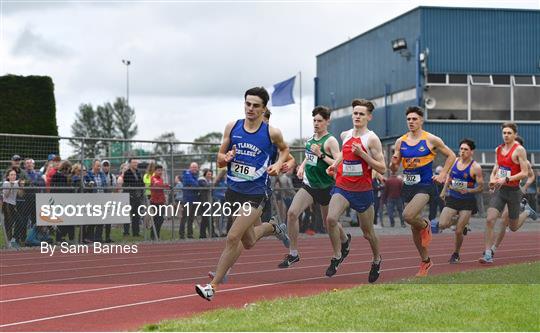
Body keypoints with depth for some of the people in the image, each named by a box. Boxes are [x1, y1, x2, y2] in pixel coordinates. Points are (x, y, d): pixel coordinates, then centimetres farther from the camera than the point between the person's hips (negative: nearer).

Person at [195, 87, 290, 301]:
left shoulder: (272, 133, -7)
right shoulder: (232, 127, 0)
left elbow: (284, 149, 16)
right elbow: (220, 161, 7)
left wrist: (278, 165, -4)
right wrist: (226, 158, -16)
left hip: (255, 194, -5)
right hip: (233, 191, 5)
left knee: (233, 238, -16)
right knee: (248, 242, 19)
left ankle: (213, 286, -7)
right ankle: (274, 228, 51)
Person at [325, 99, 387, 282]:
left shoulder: (372, 139, -11)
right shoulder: (345, 135, 6)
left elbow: (382, 169, -13)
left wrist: (362, 154, -22)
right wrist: (335, 164, 11)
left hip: (363, 191, -3)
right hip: (342, 187, 3)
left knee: (368, 232, 10)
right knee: (331, 219, -22)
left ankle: (377, 260, 37)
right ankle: (338, 255, -3)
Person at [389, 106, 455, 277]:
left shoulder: (431, 140, -5)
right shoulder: (400, 142, 5)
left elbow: (451, 156, 5)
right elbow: (394, 169, 10)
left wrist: (442, 175, -3)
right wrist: (393, 163, -13)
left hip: (425, 186, -5)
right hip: (408, 186, 5)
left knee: (408, 215, -29)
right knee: (414, 228, 10)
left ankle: (425, 225, 5)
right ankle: (425, 261, 27)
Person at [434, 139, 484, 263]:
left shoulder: (475, 168, -12)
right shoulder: (454, 162, 1)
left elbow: (481, 187, -9)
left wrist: (468, 191, -25)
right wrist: (444, 190, 17)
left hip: (467, 201, -3)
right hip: (452, 198, 3)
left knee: (459, 231, -3)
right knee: (442, 225, -18)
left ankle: (456, 254, 20)